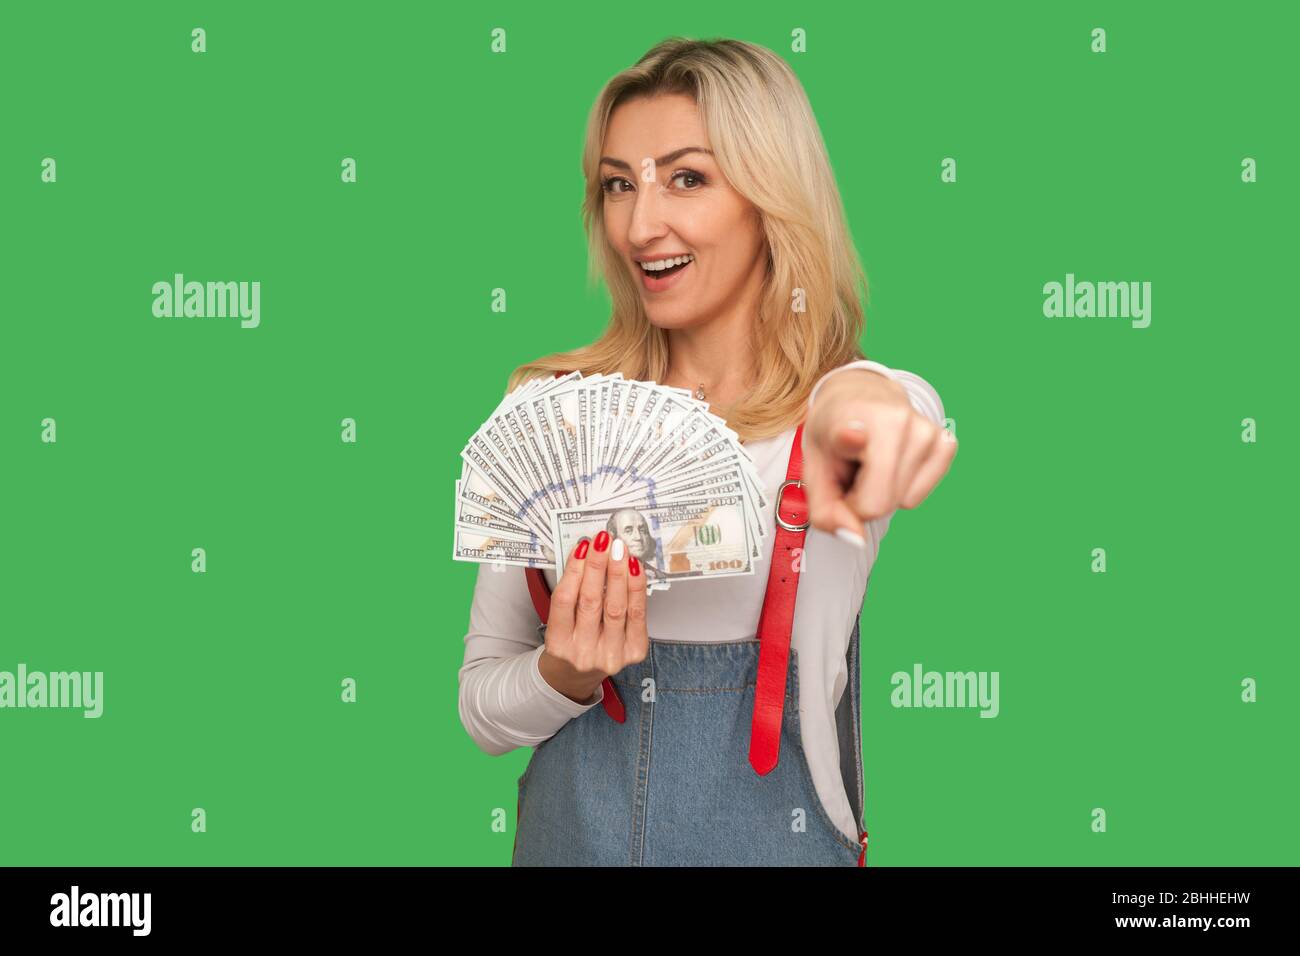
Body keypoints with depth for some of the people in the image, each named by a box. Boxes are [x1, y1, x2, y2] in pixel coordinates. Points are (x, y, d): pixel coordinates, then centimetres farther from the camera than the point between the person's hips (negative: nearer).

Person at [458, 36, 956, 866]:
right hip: (570, 830, 2)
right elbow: (481, 705, 0)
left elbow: (897, 408, -34)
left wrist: (865, 404, -55)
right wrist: (564, 676, -21)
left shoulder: (846, 400, -8)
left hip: (770, 834, -2)